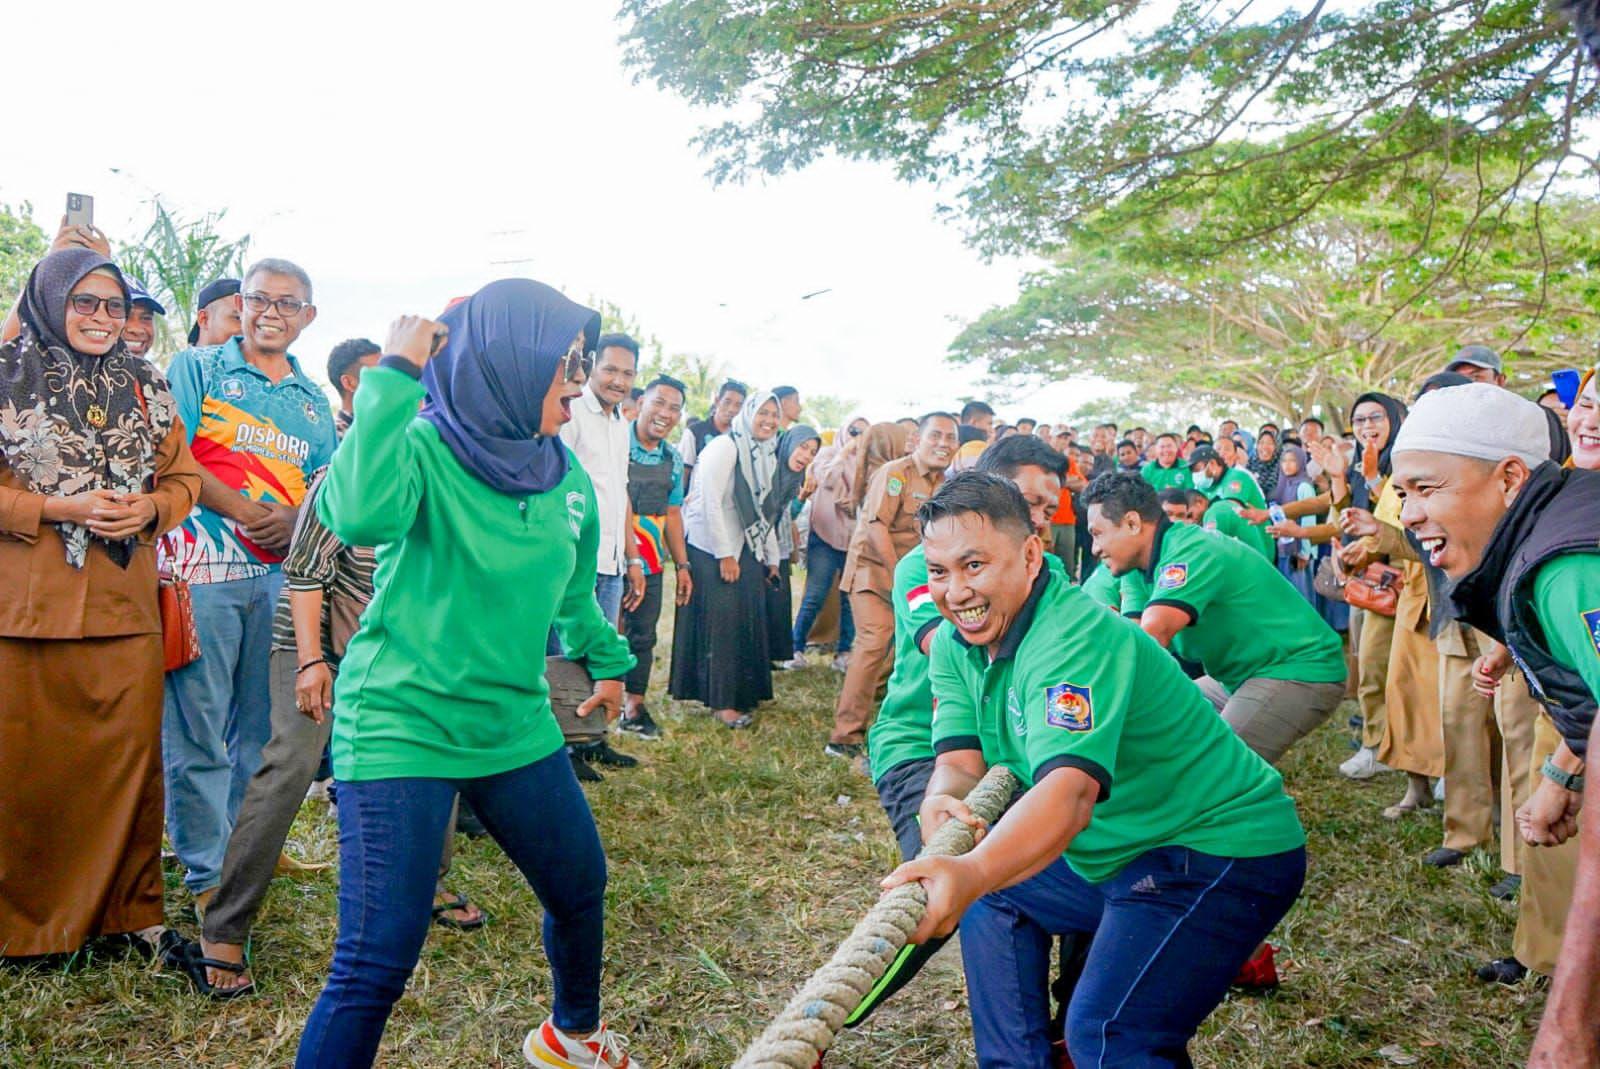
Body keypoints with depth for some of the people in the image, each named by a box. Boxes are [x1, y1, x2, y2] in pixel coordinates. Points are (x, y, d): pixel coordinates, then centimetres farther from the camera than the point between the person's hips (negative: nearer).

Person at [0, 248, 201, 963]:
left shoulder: (147, 386, 13)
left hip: (126, 603, 3)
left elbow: (184, 477, 15)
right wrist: (63, 509, -14)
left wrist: (150, 508, -5)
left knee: (131, 757, 5)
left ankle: (130, 909, 19)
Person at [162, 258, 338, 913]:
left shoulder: (313, 398, 17)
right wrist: (245, 512, -15)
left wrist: (294, 520, -6)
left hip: (282, 572, 4)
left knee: (264, 724, 10)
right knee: (199, 730, -3)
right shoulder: (198, 368, 4)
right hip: (204, 568, -4)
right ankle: (206, 874, 8)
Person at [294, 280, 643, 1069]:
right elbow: (360, 515, -39)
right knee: (376, 966, -11)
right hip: (402, 726, -6)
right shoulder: (423, 448, -16)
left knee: (581, 889, 20)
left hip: (513, 724, 7)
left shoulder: (563, 473, 3)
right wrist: (395, 377, -33)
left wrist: (607, 661, 30)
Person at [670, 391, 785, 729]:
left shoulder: (767, 456, 13)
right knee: (721, 622, -6)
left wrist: (772, 557, 16)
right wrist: (724, 555, -17)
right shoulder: (725, 447, -12)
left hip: (747, 550, 8)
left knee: (748, 621, 8)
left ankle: (744, 693, 19)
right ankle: (722, 702, -1)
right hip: (713, 549, -8)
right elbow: (711, 501, -16)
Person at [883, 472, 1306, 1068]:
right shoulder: (955, 644, 0)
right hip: (1117, 856, 9)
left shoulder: (1076, 639, -27)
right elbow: (960, 762, -8)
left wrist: (972, 873, -59)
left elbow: (1070, 789, -41)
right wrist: (942, 802, -32)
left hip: (1225, 851, -9)